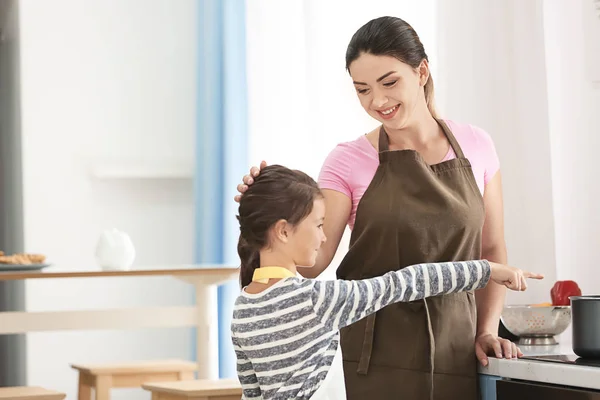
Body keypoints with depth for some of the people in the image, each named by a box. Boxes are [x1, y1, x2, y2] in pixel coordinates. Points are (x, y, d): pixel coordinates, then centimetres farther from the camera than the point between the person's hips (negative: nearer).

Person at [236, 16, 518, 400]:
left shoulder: (476, 146, 4)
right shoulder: (349, 162, -3)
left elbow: (492, 250, 10)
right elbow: (311, 260, -10)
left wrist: (487, 331, 0)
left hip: (458, 352, 2)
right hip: (379, 357, -2)